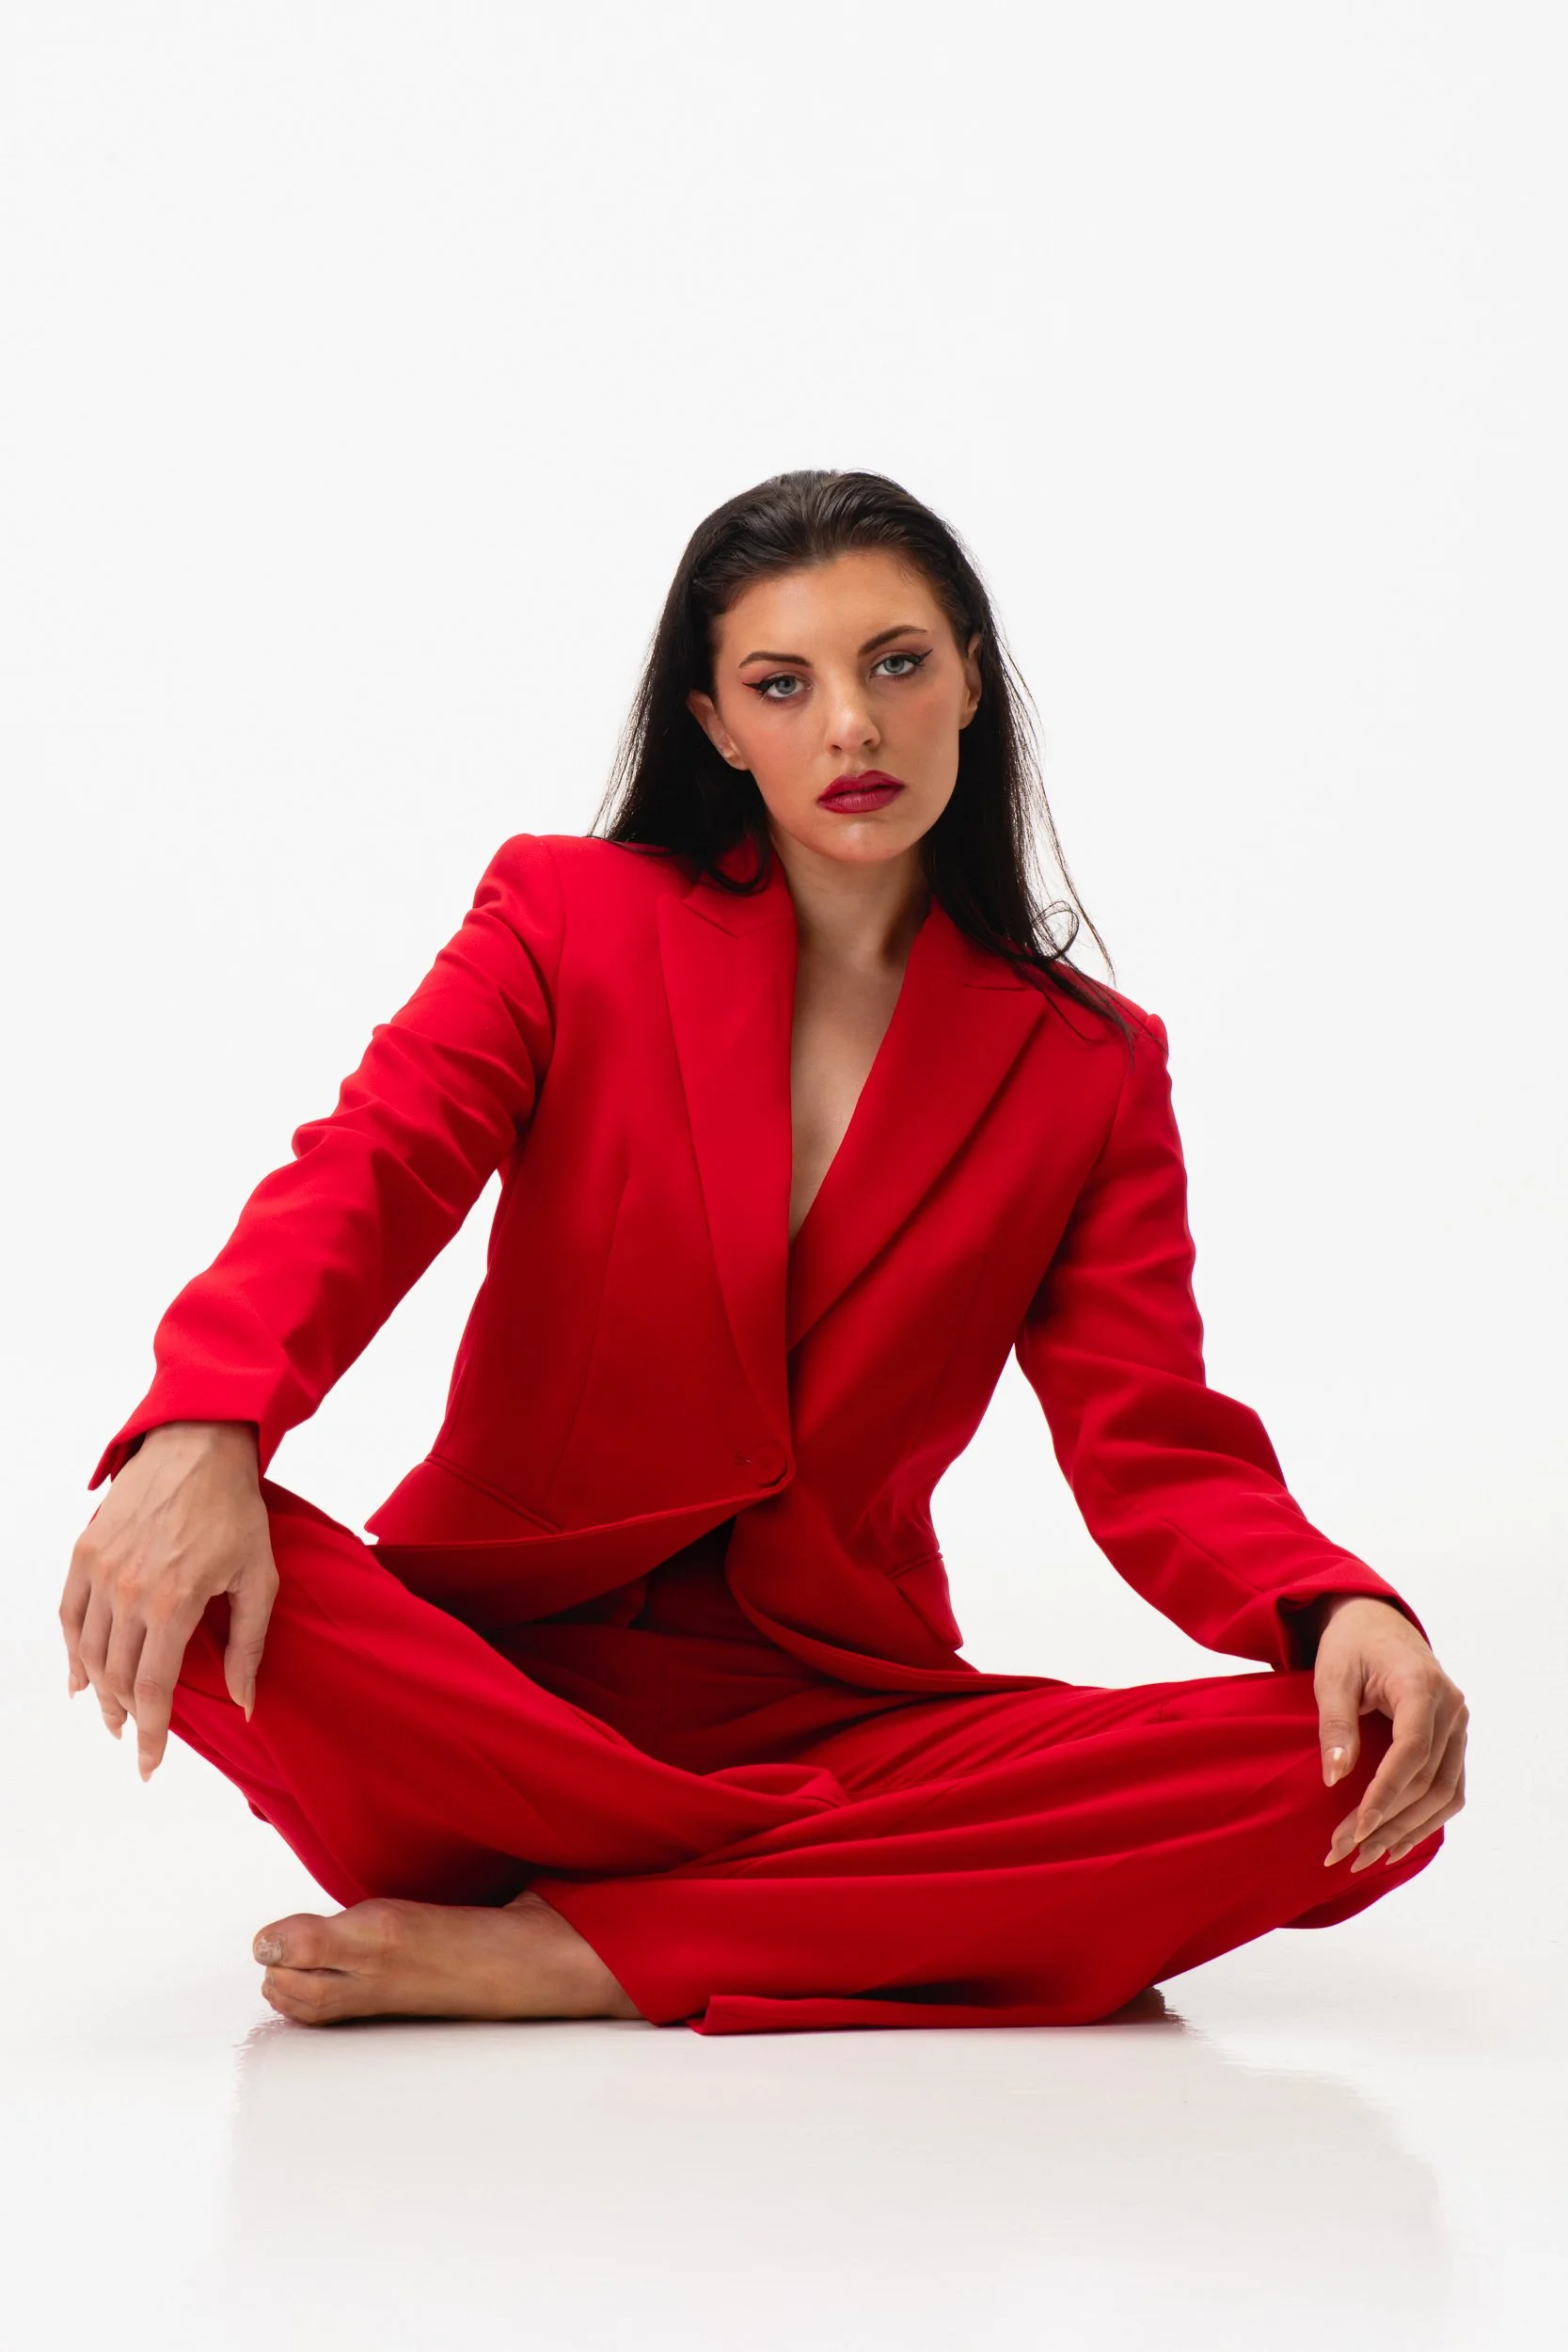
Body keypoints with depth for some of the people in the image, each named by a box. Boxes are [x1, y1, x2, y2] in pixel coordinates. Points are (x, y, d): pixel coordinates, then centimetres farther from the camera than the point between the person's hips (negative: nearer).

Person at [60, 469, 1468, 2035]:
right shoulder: (571, 918, 7)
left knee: (1348, 1773, -25)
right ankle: (928, 1912, -26)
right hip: (501, 1674, -1)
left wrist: (1339, 1607, -23)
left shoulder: (1087, 1067, 10)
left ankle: (561, 1953, -26)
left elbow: (1152, 1442, 1)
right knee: (183, 1584, -33)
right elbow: (361, 1180, -9)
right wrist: (200, 1437, -31)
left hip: (837, 1709, 2)